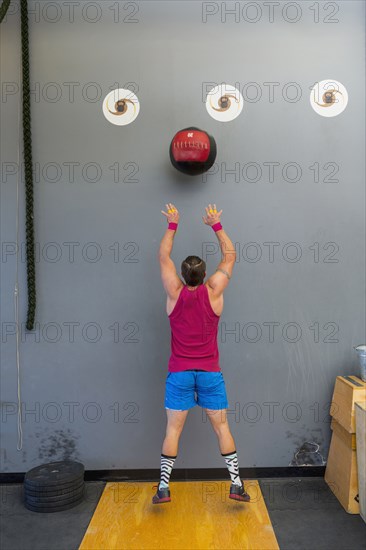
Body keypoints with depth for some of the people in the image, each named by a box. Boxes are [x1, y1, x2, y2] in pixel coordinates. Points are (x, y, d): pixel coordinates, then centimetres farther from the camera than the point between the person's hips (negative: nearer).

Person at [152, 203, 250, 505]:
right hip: (210, 372, 0)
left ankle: (164, 487, 11)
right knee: (222, 427, 9)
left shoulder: (175, 293, -6)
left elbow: (164, 257, 6)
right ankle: (236, 484, 13)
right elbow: (230, 255, 4)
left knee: (173, 429, 6)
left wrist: (172, 225, 13)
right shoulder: (214, 292, -7)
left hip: (179, 372, 0)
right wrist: (216, 225, 11)